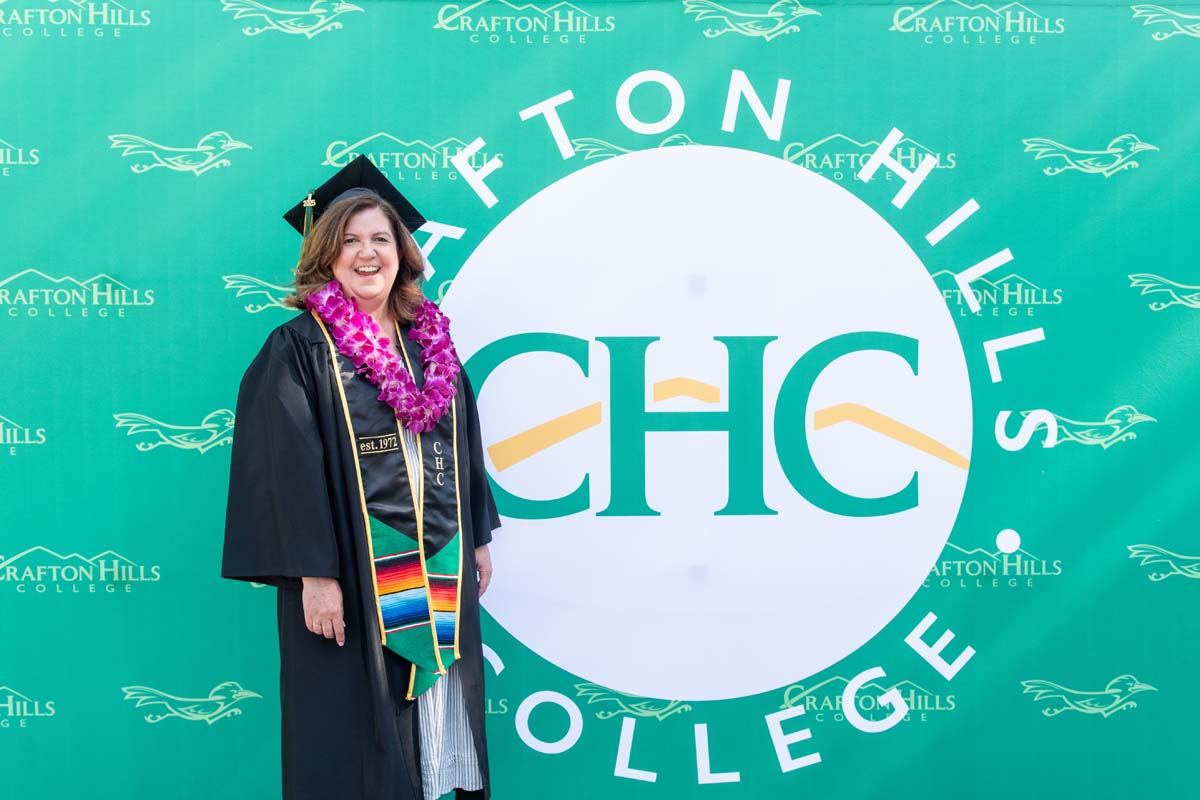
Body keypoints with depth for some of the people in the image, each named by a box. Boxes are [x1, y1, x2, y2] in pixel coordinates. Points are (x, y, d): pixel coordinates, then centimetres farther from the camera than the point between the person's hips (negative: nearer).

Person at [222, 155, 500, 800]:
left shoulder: (430, 341, 10)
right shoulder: (299, 349, -6)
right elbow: (290, 467, -12)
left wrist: (478, 538, 13)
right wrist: (314, 573, -17)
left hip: (441, 567, 5)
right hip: (354, 569, -5)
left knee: (438, 710, 10)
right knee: (358, 729, 2)